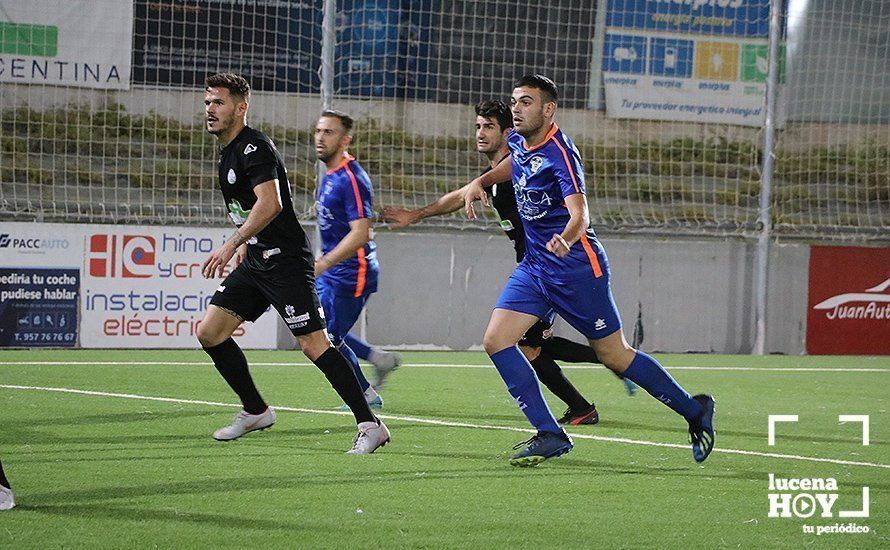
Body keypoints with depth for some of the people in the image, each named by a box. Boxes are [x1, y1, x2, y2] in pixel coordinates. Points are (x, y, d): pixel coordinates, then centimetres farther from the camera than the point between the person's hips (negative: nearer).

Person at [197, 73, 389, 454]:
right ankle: (255, 411, 18)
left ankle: (370, 425, -12)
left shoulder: (253, 148, -15)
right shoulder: (227, 152, 16)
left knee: (313, 344, -14)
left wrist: (230, 245, -31)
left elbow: (270, 204, -27)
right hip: (256, 262, 10)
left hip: (285, 261, -10)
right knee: (209, 332, 6)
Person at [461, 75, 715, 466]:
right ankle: (549, 435, -6)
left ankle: (694, 409, 19)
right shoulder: (519, 141, 4)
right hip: (534, 265, 8)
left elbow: (579, 213, -34)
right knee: (496, 341, -8)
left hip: (576, 269, -8)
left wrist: (565, 239, -56)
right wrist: (482, 181, 12)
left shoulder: (559, 153, -21)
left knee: (615, 356, 0)